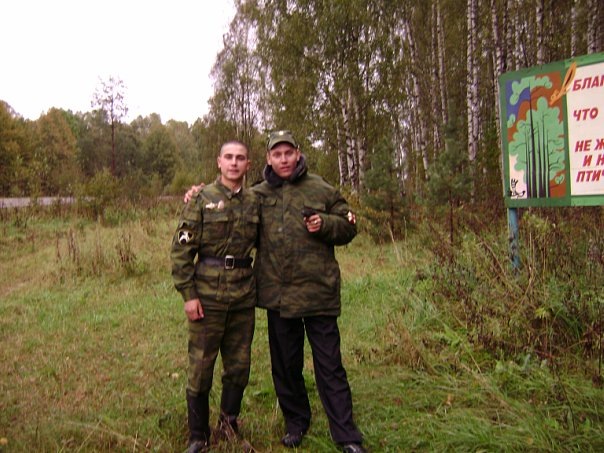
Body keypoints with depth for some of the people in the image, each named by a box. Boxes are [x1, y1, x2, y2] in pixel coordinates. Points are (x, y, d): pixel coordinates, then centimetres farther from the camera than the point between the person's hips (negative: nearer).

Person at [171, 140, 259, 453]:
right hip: (208, 295, -4)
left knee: (239, 367, 14)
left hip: (244, 296, 4)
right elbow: (181, 249, -7)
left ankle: (229, 424, 35)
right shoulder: (202, 199, -4)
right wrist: (188, 294, -11)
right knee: (201, 368, 6)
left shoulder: (254, 203, 7)